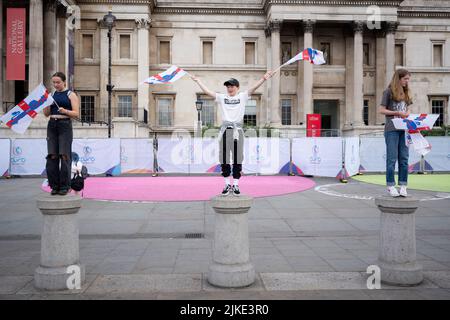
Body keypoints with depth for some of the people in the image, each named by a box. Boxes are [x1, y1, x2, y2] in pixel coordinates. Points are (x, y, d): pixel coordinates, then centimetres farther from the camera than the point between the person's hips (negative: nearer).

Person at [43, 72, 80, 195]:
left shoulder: (71, 95, 3)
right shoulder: (52, 95, 16)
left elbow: (76, 113, -4)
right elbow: (47, 114, 15)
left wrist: (65, 111, -21)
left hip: (65, 125, -4)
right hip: (52, 126, 4)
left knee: (64, 156, -7)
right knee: (52, 156, -1)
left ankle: (64, 186, -2)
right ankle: (54, 186, 5)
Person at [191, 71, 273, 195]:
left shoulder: (242, 96, 9)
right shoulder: (222, 97, 13)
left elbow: (253, 88, -3)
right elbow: (207, 91, 13)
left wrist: (264, 78, -14)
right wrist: (197, 80, 15)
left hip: (237, 130, -2)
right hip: (225, 129, 2)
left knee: (237, 158, 1)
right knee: (224, 158, 3)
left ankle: (235, 185, 10)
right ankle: (227, 184, 14)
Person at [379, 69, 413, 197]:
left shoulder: (406, 92, 17)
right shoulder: (388, 92, -1)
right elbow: (382, 110, -5)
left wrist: (407, 114, 2)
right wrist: (397, 113, -13)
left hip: (404, 129, 6)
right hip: (391, 129, -6)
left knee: (404, 158, 4)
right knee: (392, 159, -3)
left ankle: (403, 185, 10)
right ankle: (391, 186, 4)